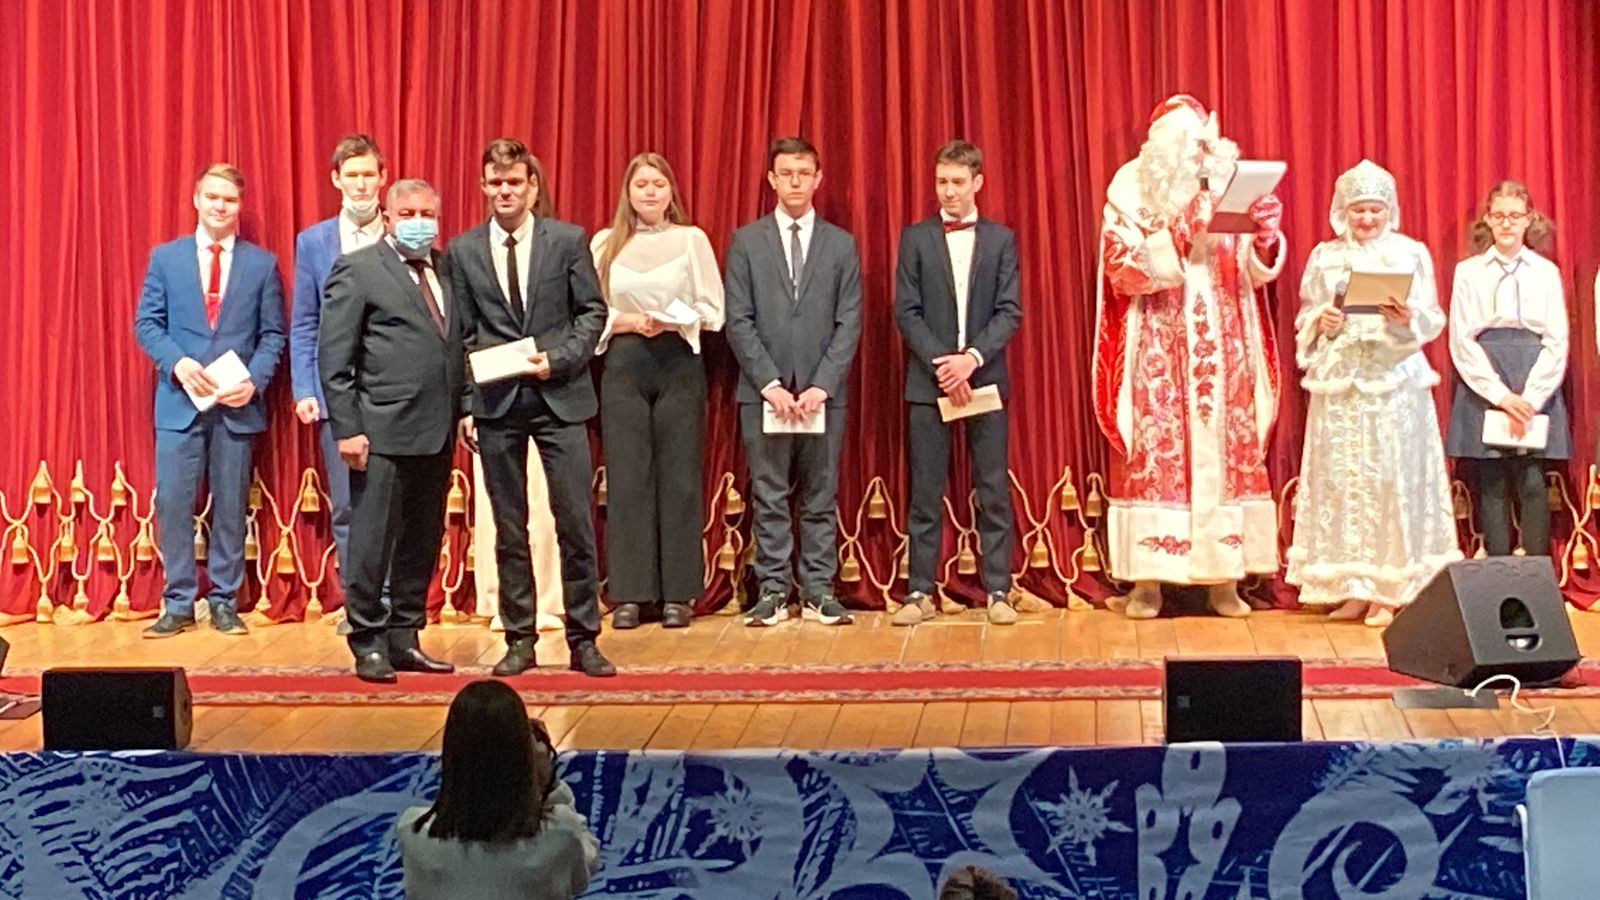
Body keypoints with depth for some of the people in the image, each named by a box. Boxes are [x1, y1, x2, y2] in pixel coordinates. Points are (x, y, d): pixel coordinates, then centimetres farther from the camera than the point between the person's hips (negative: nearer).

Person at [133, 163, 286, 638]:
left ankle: (224, 602, 14)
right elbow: (146, 323, 5)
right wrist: (178, 363, -12)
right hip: (180, 399, 0)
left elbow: (272, 334, 5)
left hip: (238, 403, 0)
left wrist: (254, 380, -11)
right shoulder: (165, 257, 7)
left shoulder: (262, 263, 6)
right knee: (173, 502, -1)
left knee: (231, 505, 5)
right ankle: (178, 604, 8)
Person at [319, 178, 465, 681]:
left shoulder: (446, 269, 14)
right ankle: (368, 644, 9)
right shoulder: (357, 271, -2)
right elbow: (333, 359, -6)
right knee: (372, 541, -1)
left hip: (437, 431, 6)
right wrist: (346, 428, -12)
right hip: (384, 431, -6)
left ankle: (404, 639, 20)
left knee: (422, 541, 11)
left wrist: (465, 408, 5)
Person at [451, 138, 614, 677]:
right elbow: (462, 334, 7)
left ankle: (583, 639, 6)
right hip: (496, 403, 1)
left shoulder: (567, 240, 3)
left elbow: (593, 311, 4)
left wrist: (558, 359, -11)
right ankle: (519, 639, 15)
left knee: (575, 522, -2)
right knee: (509, 528, 7)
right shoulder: (464, 250, 7)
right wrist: (463, 404, 0)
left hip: (559, 396, -1)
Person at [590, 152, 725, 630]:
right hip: (623, 366, 1)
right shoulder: (604, 244, 8)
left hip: (679, 363, -1)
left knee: (679, 478, 1)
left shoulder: (692, 239, 5)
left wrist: (675, 321, -13)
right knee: (626, 478, 0)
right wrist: (628, 322, -11)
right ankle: (629, 594, 5)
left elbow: (714, 311, 3)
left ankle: (677, 594, 6)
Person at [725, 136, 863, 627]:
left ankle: (818, 591, 10)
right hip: (763, 393, -1)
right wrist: (770, 384, -9)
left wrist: (821, 386, -8)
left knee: (820, 498, 4)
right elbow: (738, 322, 0)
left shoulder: (841, 244, 8)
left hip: (824, 393, 1)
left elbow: (849, 323, 3)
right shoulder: (746, 241, 5)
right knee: (769, 498, 2)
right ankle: (772, 590, 8)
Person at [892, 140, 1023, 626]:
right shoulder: (916, 238, 6)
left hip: (985, 377, 0)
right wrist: (940, 363, -11)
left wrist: (973, 357, -14)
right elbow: (906, 312, 0)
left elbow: (1009, 311, 0)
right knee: (925, 493, 1)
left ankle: (998, 591, 7)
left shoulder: (1001, 239, 7)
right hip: (928, 381, 0)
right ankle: (920, 592, 6)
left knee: (994, 491, 1)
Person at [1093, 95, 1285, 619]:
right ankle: (1147, 582, 0)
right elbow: (1120, 264, -12)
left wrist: (1266, 236, -16)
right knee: (1154, 452, -5)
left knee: (1225, 450, 0)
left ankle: (1225, 581, 5)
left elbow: (1255, 270, 5)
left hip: (1222, 349, 3)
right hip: (1158, 348, -3)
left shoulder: (1227, 184, 8)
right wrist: (1176, 235, -21)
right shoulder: (1132, 188, 0)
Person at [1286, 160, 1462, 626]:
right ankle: (1350, 586, 5)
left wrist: (1408, 318, -18)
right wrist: (1322, 321, -9)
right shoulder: (1324, 256, 11)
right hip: (1339, 381, 2)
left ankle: (1388, 589, 0)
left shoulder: (1411, 253, 6)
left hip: (1395, 381, -2)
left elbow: (1432, 321, 2)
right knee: (1341, 478, -1)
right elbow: (1305, 320, 12)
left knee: (1393, 478, -5)